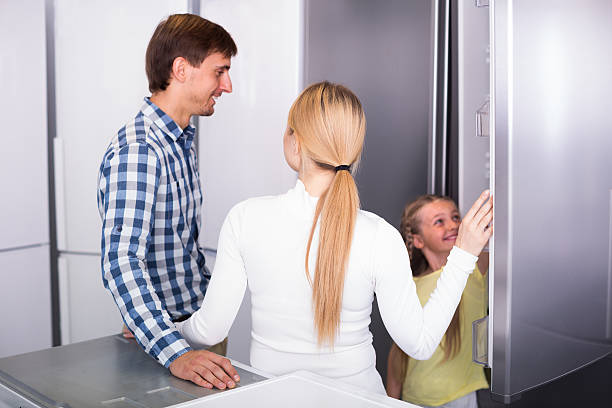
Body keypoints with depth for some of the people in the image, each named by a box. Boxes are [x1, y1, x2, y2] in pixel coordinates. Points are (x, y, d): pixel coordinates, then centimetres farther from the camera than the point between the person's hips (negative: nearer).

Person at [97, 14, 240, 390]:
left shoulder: (182, 141, 8)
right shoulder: (136, 150, -22)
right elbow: (121, 262, -32)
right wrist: (176, 354, -40)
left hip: (199, 325, 8)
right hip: (163, 328, -8)